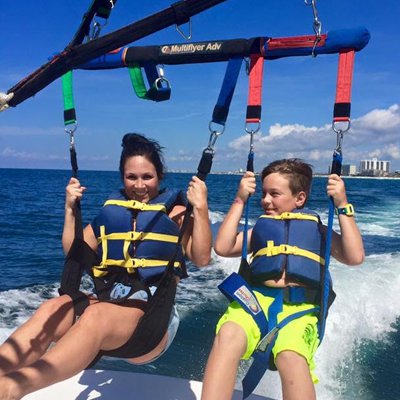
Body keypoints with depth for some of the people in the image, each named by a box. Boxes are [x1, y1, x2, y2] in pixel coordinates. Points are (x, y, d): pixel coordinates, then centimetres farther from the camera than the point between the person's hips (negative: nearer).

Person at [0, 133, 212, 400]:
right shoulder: (112, 211, 16)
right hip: (108, 304, 4)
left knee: (96, 315, -37)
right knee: (53, 309, -28)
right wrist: (71, 209, 9)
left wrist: (200, 208, -14)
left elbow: (201, 259, -7)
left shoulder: (175, 213, 5)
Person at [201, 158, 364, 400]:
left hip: (299, 307, -1)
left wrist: (343, 206, 3)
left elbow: (355, 257, 4)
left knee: (290, 356, -35)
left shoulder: (318, 229, 20)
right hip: (256, 299, 2)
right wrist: (239, 201, 12)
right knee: (227, 336, -33)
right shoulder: (260, 228, 25)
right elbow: (223, 248, 9)